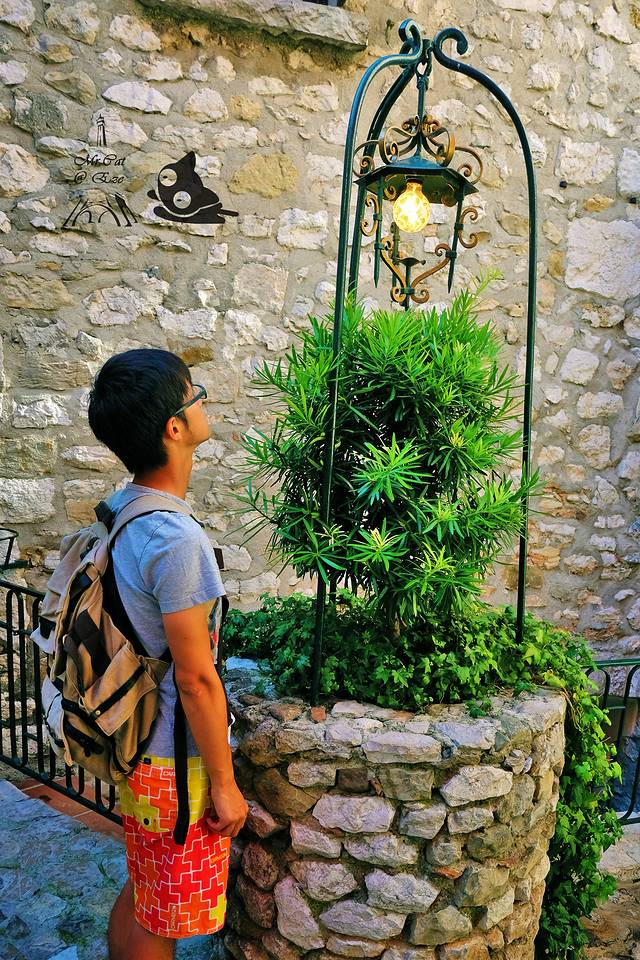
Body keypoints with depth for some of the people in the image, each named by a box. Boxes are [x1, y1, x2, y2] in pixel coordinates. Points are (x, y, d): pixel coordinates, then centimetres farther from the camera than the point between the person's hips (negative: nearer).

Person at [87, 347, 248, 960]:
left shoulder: (118, 510, 0)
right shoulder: (176, 540, -29)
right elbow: (195, 678, -24)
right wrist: (224, 784, -12)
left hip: (136, 746, 8)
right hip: (176, 764, -8)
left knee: (138, 898, 26)